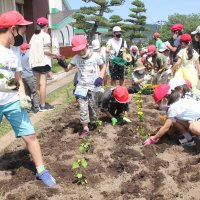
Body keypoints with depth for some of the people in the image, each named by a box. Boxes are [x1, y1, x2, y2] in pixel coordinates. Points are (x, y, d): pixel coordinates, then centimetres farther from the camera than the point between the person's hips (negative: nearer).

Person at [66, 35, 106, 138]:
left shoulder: (95, 56, -9)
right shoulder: (76, 58, -3)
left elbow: (103, 66, 5)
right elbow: (68, 68, -5)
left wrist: (100, 77, -9)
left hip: (94, 87, -1)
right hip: (82, 86, 1)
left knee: (92, 106, 12)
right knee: (83, 107, -3)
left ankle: (93, 123, 35)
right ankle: (85, 128, 4)